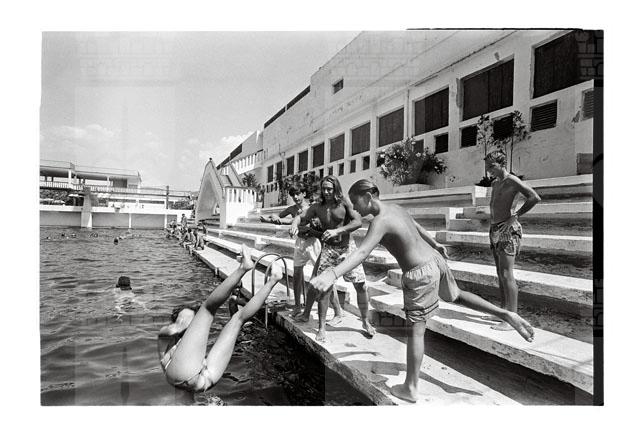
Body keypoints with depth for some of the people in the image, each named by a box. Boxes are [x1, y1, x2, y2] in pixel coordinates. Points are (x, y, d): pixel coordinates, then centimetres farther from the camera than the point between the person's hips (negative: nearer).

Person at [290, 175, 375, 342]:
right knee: (324, 288, -4)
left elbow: (358, 222, -20)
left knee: (361, 286, 2)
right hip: (328, 249, 1)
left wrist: (338, 231, -33)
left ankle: (366, 322, 23)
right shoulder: (317, 207, 1)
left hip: (348, 248, -1)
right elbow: (300, 216, -6)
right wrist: (294, 224, -30)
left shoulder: (345, 203, -8)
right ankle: (321, 328, 9)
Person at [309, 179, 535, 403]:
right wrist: (435, 245, 39)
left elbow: (362, 251, -40)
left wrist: (333, 273, -52)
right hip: (435, 260, 9)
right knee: (457, 296, 33)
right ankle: (506, 314, 31)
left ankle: (410, 388, 15)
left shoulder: (380, 221, -23)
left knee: (415, 330, 2)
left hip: (421, 275, -8)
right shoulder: (394, 207, 5)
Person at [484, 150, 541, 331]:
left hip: (508, 230, -9)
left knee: (507, 274, -10)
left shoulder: (512, 181, -9)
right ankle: (504, 310, 22)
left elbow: (535, 198, -22)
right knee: (500, 274, 13)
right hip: (495, 229, 9)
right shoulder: (494, 183, 17)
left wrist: (514, 217, -18)